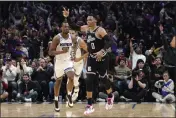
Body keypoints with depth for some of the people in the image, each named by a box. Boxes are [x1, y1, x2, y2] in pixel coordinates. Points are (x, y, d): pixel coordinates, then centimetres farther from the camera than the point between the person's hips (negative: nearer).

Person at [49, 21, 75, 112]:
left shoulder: (71, 37, -3)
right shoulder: (57, 38, -17)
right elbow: (50, 52, -18)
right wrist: (61, 51, -30)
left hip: (68, 60, 3)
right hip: (59, 61, -3)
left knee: (71, 77, -20)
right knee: (58, 81, 8)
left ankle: (69, 96, -4)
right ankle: (56, 101, 22)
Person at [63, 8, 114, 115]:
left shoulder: (100, 30, -17)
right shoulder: (86, 28, 2)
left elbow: (109, 42, -26)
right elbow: (74, 27, 13)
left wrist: (102, 51, -40)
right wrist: (67, 17, 0)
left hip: (101, 58, -5)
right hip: (91, 58, 5)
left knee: (104, 79, 9)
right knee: (89, 80, -8)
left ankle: (110, 97, 39)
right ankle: (90, 105, -6)